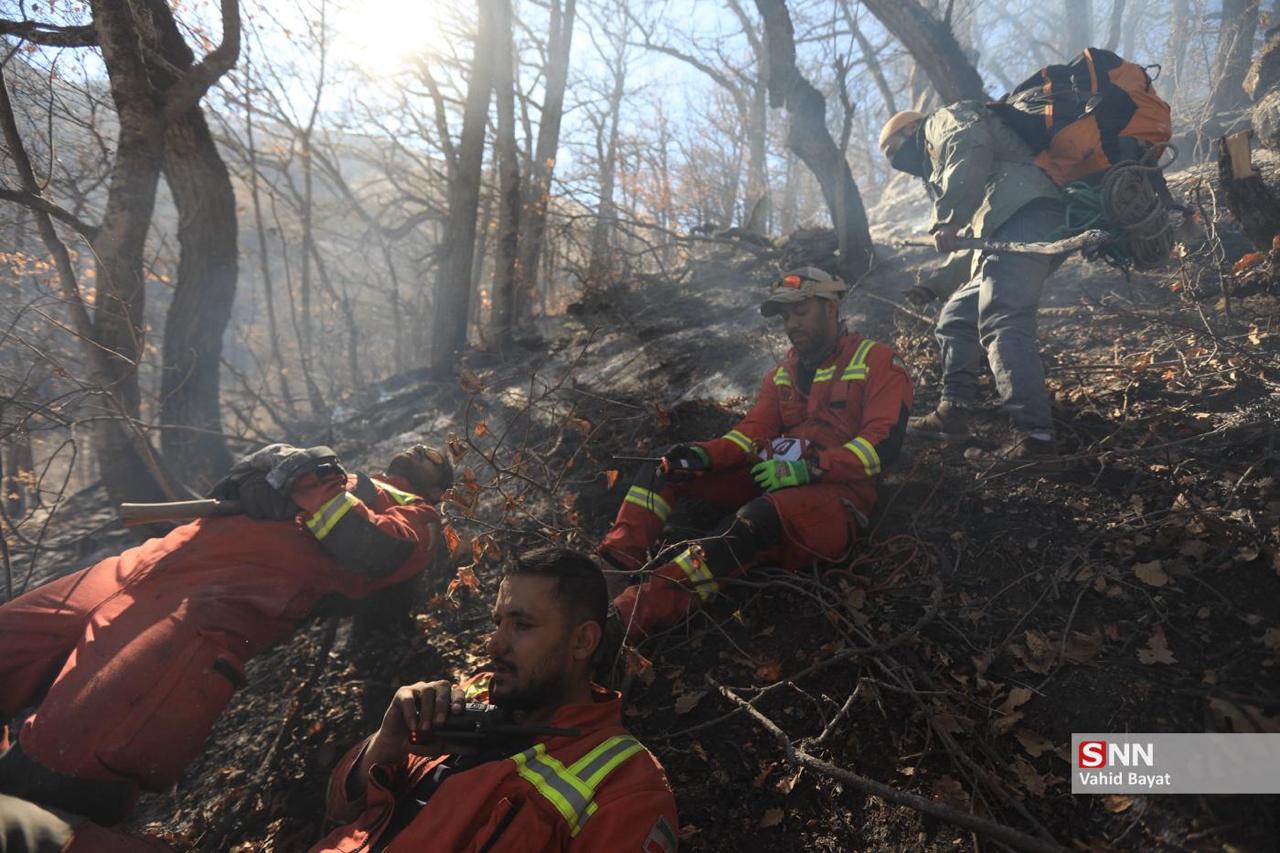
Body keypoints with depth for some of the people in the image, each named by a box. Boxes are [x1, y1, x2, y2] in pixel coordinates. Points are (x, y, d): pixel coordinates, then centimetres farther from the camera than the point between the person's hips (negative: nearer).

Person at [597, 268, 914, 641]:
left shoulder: (877, 362, 2)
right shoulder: (782, 374, 21)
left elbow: (883, 442, -11)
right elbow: (752, 432, 10)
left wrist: (807, 469, -22)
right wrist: (704, 456, -12)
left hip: (835, 492, -7)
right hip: (769, 478, 7)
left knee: (761, 516, -40)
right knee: (664, 467, -4)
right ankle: (613, 564, -24)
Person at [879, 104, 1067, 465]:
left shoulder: (944, 119, 14)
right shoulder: (939, 164, 38)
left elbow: (970, 148, -12)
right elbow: (973, 238, 33)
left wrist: (948, 220, -17)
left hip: (1025, 214, -10)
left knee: (1001, 323, -21)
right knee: (957, 317, 15)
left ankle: (1034, 434, -28)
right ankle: (951, 414, 14)